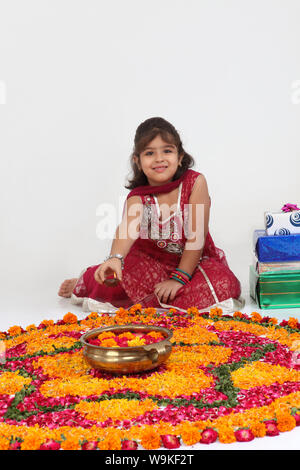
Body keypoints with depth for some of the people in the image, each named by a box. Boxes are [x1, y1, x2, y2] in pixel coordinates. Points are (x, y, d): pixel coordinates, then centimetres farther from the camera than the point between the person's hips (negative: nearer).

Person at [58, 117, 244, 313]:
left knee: (223, 284, -29)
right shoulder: (138, 198, -15)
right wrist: (115, 258, -57)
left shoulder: (195, 182, -18)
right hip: (152, 259, 1)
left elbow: (196, 236, -17)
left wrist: (179, 278, -19)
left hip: (193, 261, 0)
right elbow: (127, 229, -36)